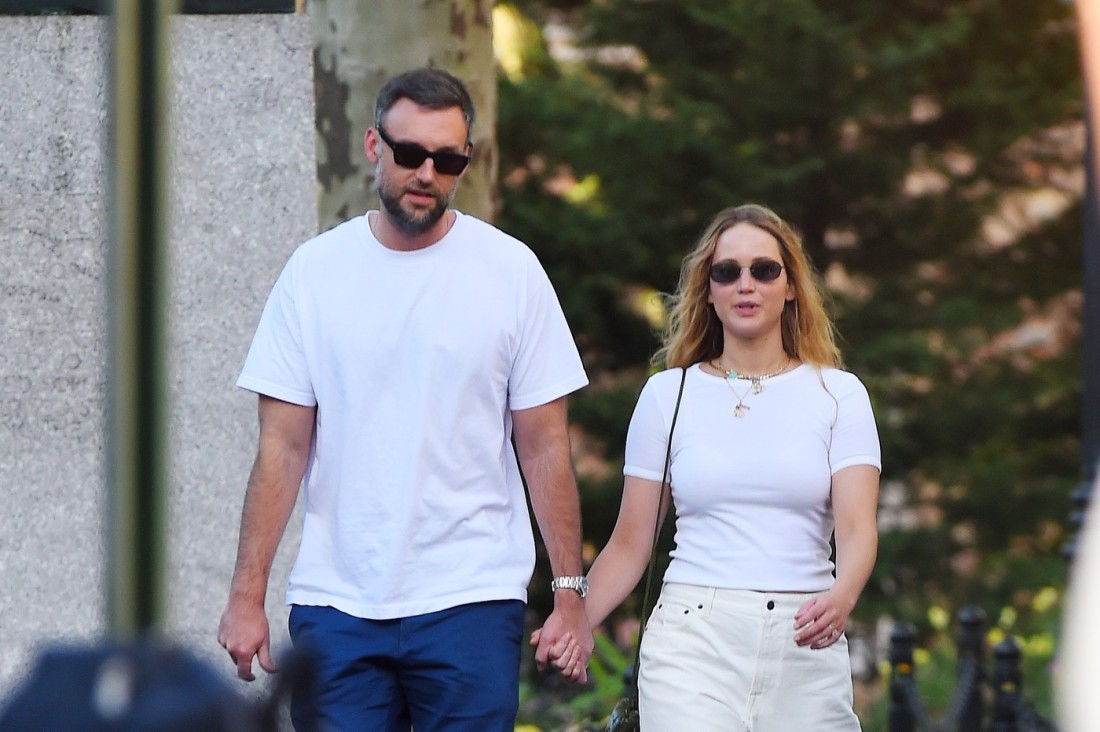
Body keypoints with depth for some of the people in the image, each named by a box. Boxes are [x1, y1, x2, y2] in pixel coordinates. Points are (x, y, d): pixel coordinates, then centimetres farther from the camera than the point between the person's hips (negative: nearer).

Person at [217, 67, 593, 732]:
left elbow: (545, 446, 4)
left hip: (471, 603, -1)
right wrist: (247, 595, -1)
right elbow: (283, 447, 4)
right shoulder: (315, 271, 5)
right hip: (333, 600, 1)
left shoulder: (511, 271, 2)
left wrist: (570, 592, -1)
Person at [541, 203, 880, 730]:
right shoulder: (668, 395, 9)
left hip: (805, 644, 1)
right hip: (693, 635, -1)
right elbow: (630, 544, 9)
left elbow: (858, 528, -5)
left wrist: (841, 598, -27)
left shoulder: (837, 394, 7)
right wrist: (575, 622, -8)